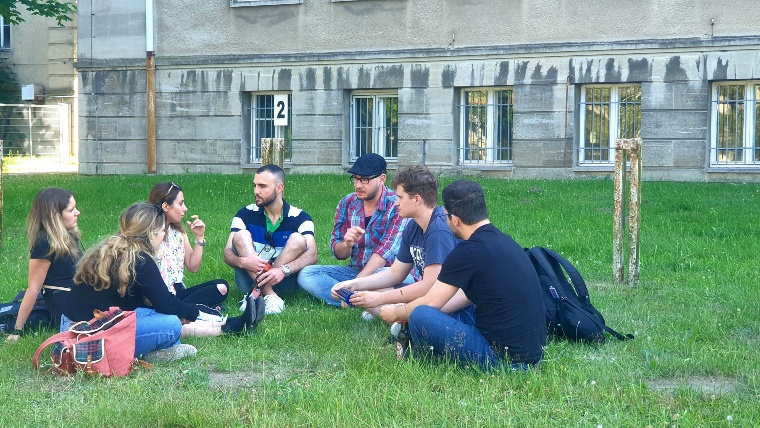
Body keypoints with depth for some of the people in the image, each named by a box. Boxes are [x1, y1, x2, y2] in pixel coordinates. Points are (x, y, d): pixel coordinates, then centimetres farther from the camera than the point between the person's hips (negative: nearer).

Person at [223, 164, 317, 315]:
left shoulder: (299, 217, -4)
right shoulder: (246, 214, 1)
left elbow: (312, 254, -19)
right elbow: (227, 254, -8)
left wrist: (283, 270, -37)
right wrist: (242, 261, -33)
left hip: (285, 280, -1)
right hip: (251, 278, 1)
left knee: (298, 240, -21)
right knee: (241, 236, -19)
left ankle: (257, 293, -28)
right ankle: (270, 296, -34)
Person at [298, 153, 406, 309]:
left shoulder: (397, 205, -11)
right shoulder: (347, 203, 4)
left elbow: (387, 251, -20)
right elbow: (338, 253, 7)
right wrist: (347, 244, -19)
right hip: (354, 271, 6)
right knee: (306, 275, -17)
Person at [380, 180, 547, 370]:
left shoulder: (469, 251, -16)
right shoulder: (504, 241, 11)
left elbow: (430, 303, -8)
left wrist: (396, 312, 12)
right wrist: (406, 309, 27)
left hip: (505, 358, -9)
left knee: (420, 316, -13)